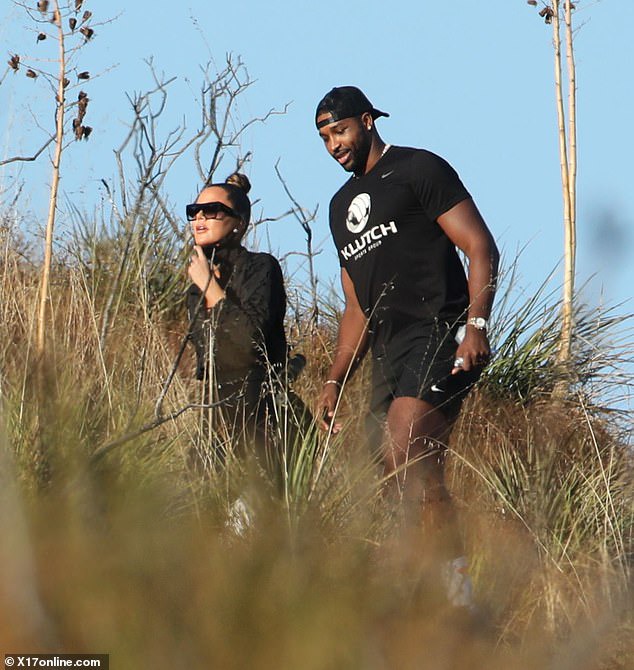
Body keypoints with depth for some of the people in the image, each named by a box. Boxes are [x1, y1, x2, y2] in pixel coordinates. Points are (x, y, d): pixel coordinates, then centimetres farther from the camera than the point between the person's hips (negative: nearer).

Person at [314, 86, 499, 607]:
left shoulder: (418, 170, 3)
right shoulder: (343, 205, 26)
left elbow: (482, 249, -5)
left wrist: (476, 323, -19)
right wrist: (335, 382, 19)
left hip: (439, 337, -8)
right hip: (388, 352, 8)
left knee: (404, 459, -24)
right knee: (420, 480, 0)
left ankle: (457, 584, -26)